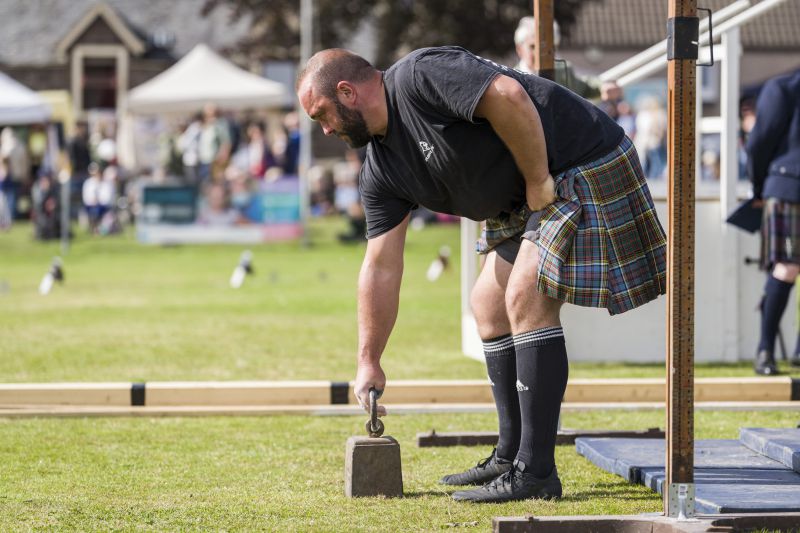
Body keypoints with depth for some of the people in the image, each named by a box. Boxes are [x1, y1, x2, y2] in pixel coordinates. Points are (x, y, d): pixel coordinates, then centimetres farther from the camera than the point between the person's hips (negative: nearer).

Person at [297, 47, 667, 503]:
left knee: (526, 301, -18)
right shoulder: (381, 173, 7)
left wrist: (538, 181, -23)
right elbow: (381, 267, 9)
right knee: (489, 305, 13)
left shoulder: (418, 76, -21)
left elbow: (508, 96, -34)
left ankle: (535, 472, -16)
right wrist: (369, 361, 8)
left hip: (587, 170, -10)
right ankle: (510, 458, 21)